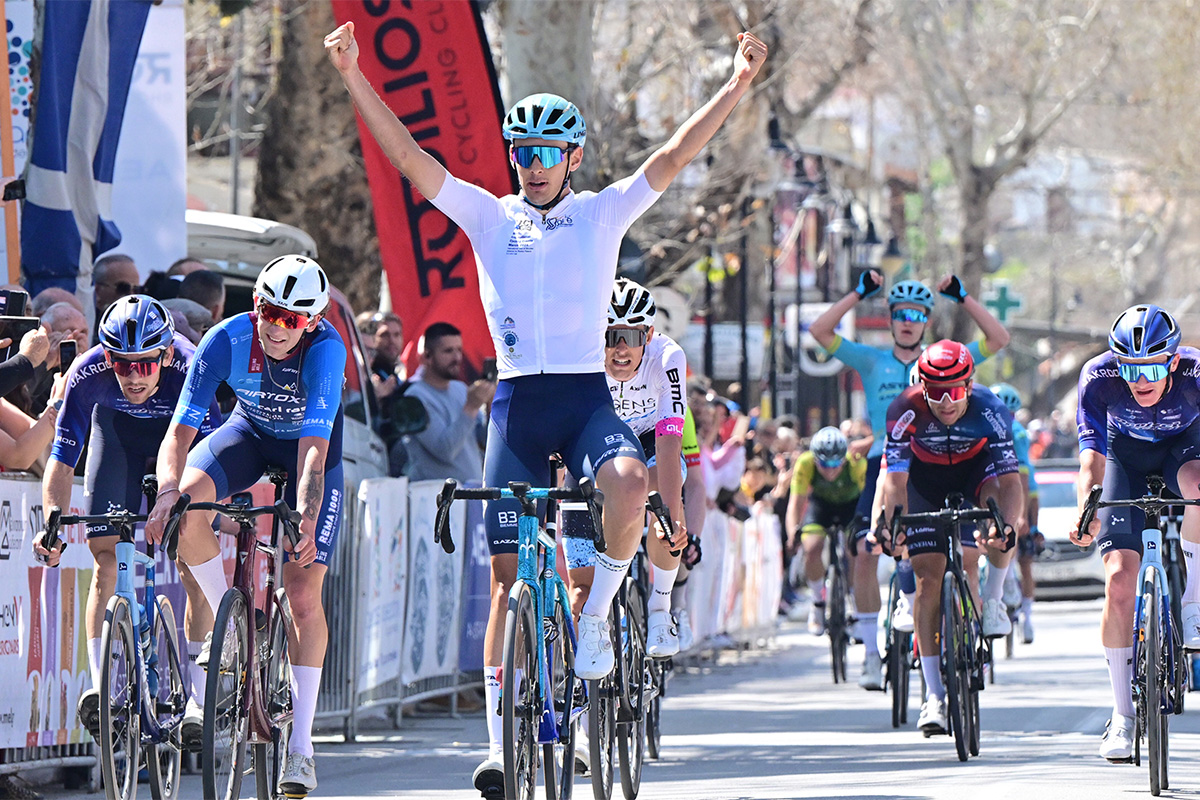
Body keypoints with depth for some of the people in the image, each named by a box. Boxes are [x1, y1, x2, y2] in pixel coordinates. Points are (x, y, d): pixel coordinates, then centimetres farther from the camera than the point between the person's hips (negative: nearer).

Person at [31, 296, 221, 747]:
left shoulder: (189, 370, -38)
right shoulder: (88, 374, -33)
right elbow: (62, 458, -31)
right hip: (117, 430, 1)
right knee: (107, 557, -12)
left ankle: (198, 698, -7)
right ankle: (101, 687, -16)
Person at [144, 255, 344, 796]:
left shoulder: (325, 349, -34)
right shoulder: (226, 341, -28)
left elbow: (313, 448, -39)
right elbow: (181, 428, -32)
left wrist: (306, 522, -52)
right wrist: (167, 492, -50)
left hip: (312, 443, -2)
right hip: (249, 431, 2)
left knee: (304, 593, -11)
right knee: (187, 503, -31)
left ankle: (300, 747, -5)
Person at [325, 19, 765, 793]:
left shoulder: (603, 214, 7)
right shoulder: (490, 217, 8)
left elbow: (675, 157, -2)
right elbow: (409, 157, 2)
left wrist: (738, 85, -12)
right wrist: (355, 78, -7)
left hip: (587, 395, -1)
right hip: (518, 402, 1)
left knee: (629, 480, -34)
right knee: (507, 571, -3)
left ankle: (596, 612, -10)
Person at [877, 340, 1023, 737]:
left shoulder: (990, 410, -33)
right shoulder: (906, 410, -32)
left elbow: (1010, 480, -39)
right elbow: (895, 476, -33)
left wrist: (1004, 527, -56)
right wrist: (893, 525, -49)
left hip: (975, 466, 0)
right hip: (926, 475, 0)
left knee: (1003, 493, -35)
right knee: (929, 573, -11)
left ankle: (993, 601, -11)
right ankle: (934, 694, -7)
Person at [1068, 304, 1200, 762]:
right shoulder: (1099, 376, -32)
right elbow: (1092, 455, -38)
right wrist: (1086, 512, -56)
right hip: (1127, 456, 1)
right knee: (1119, 579, -14)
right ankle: (1122, 714, -1)